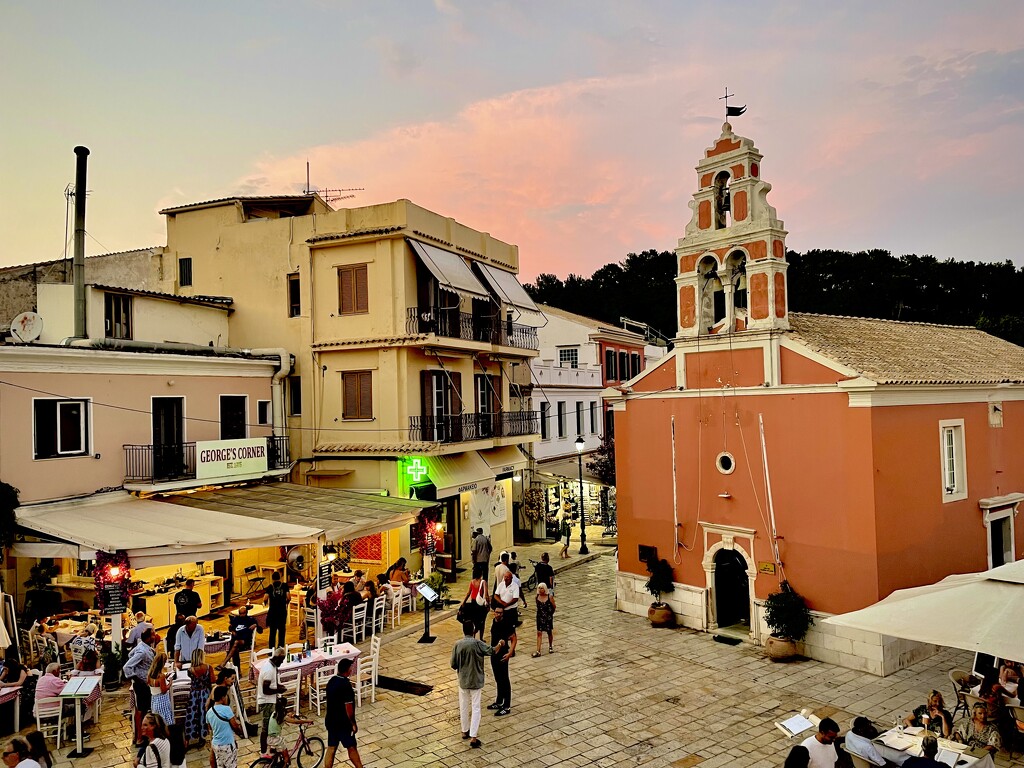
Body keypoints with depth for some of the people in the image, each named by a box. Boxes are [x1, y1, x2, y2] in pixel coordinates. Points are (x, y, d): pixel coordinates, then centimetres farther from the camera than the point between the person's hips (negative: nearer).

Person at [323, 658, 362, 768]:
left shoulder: (331, 681, 0)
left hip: (330, 720, 7)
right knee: (352, 747, 9)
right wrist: (353, 724, -10)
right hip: (343, 723, -7)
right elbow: (348, 708, -22)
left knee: (331, 748, 13)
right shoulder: (346, 685, -25)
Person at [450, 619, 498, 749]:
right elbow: (491, 651, -16)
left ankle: (465, 731, 33)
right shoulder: (477, 643, -18)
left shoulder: (457, 645, -9)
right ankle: (473, 737, 0)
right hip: (476, 681, -3)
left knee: (463, 706, 19)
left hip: (463, 680, 3)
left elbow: (453, 665, -5)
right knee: (475, 708, 3)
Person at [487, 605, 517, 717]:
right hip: (494, 653, 7)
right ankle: (499, 702, 32)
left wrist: (510, 653, -26)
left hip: (502, 655, -7)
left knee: (504, 680, -1)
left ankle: (507, 707, 6)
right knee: (497, 679, 19)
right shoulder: (494, 622, 3)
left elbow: (513, 640, -16)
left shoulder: (507, 624, -19)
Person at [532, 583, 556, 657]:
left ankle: (551, 646, 37)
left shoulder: (550, 596, -14)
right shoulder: (537, 597, -6)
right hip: (540, 617, 2)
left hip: (548, 617, -2)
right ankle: (538, 651, -3)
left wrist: (550, 613, 9)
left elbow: (554, 606, -2)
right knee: (539, 633, -4)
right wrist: (541, 612, 8)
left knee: (549, 632, 14)